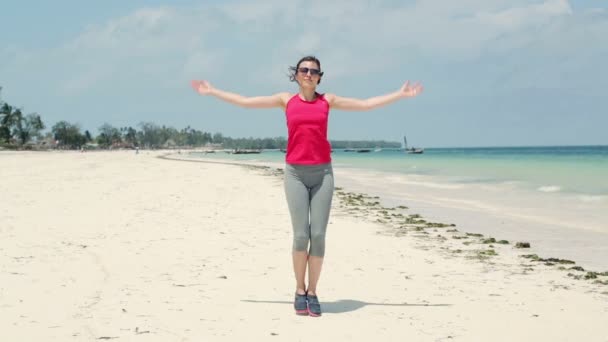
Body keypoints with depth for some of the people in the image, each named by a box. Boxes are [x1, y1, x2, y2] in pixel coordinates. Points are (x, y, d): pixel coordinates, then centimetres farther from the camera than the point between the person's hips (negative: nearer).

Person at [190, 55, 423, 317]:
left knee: (318, 235, -3)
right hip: (295, 174, -1)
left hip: (323, 173, 1)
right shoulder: (286, 100, 8)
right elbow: (244, 102, 11)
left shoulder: (327, 100, 10)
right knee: (301, 235, -6)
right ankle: (300, 290, 12)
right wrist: (212, 91, 13)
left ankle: (312, 292, 9)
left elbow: (366, 104, 14)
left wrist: (400, 94, 13)